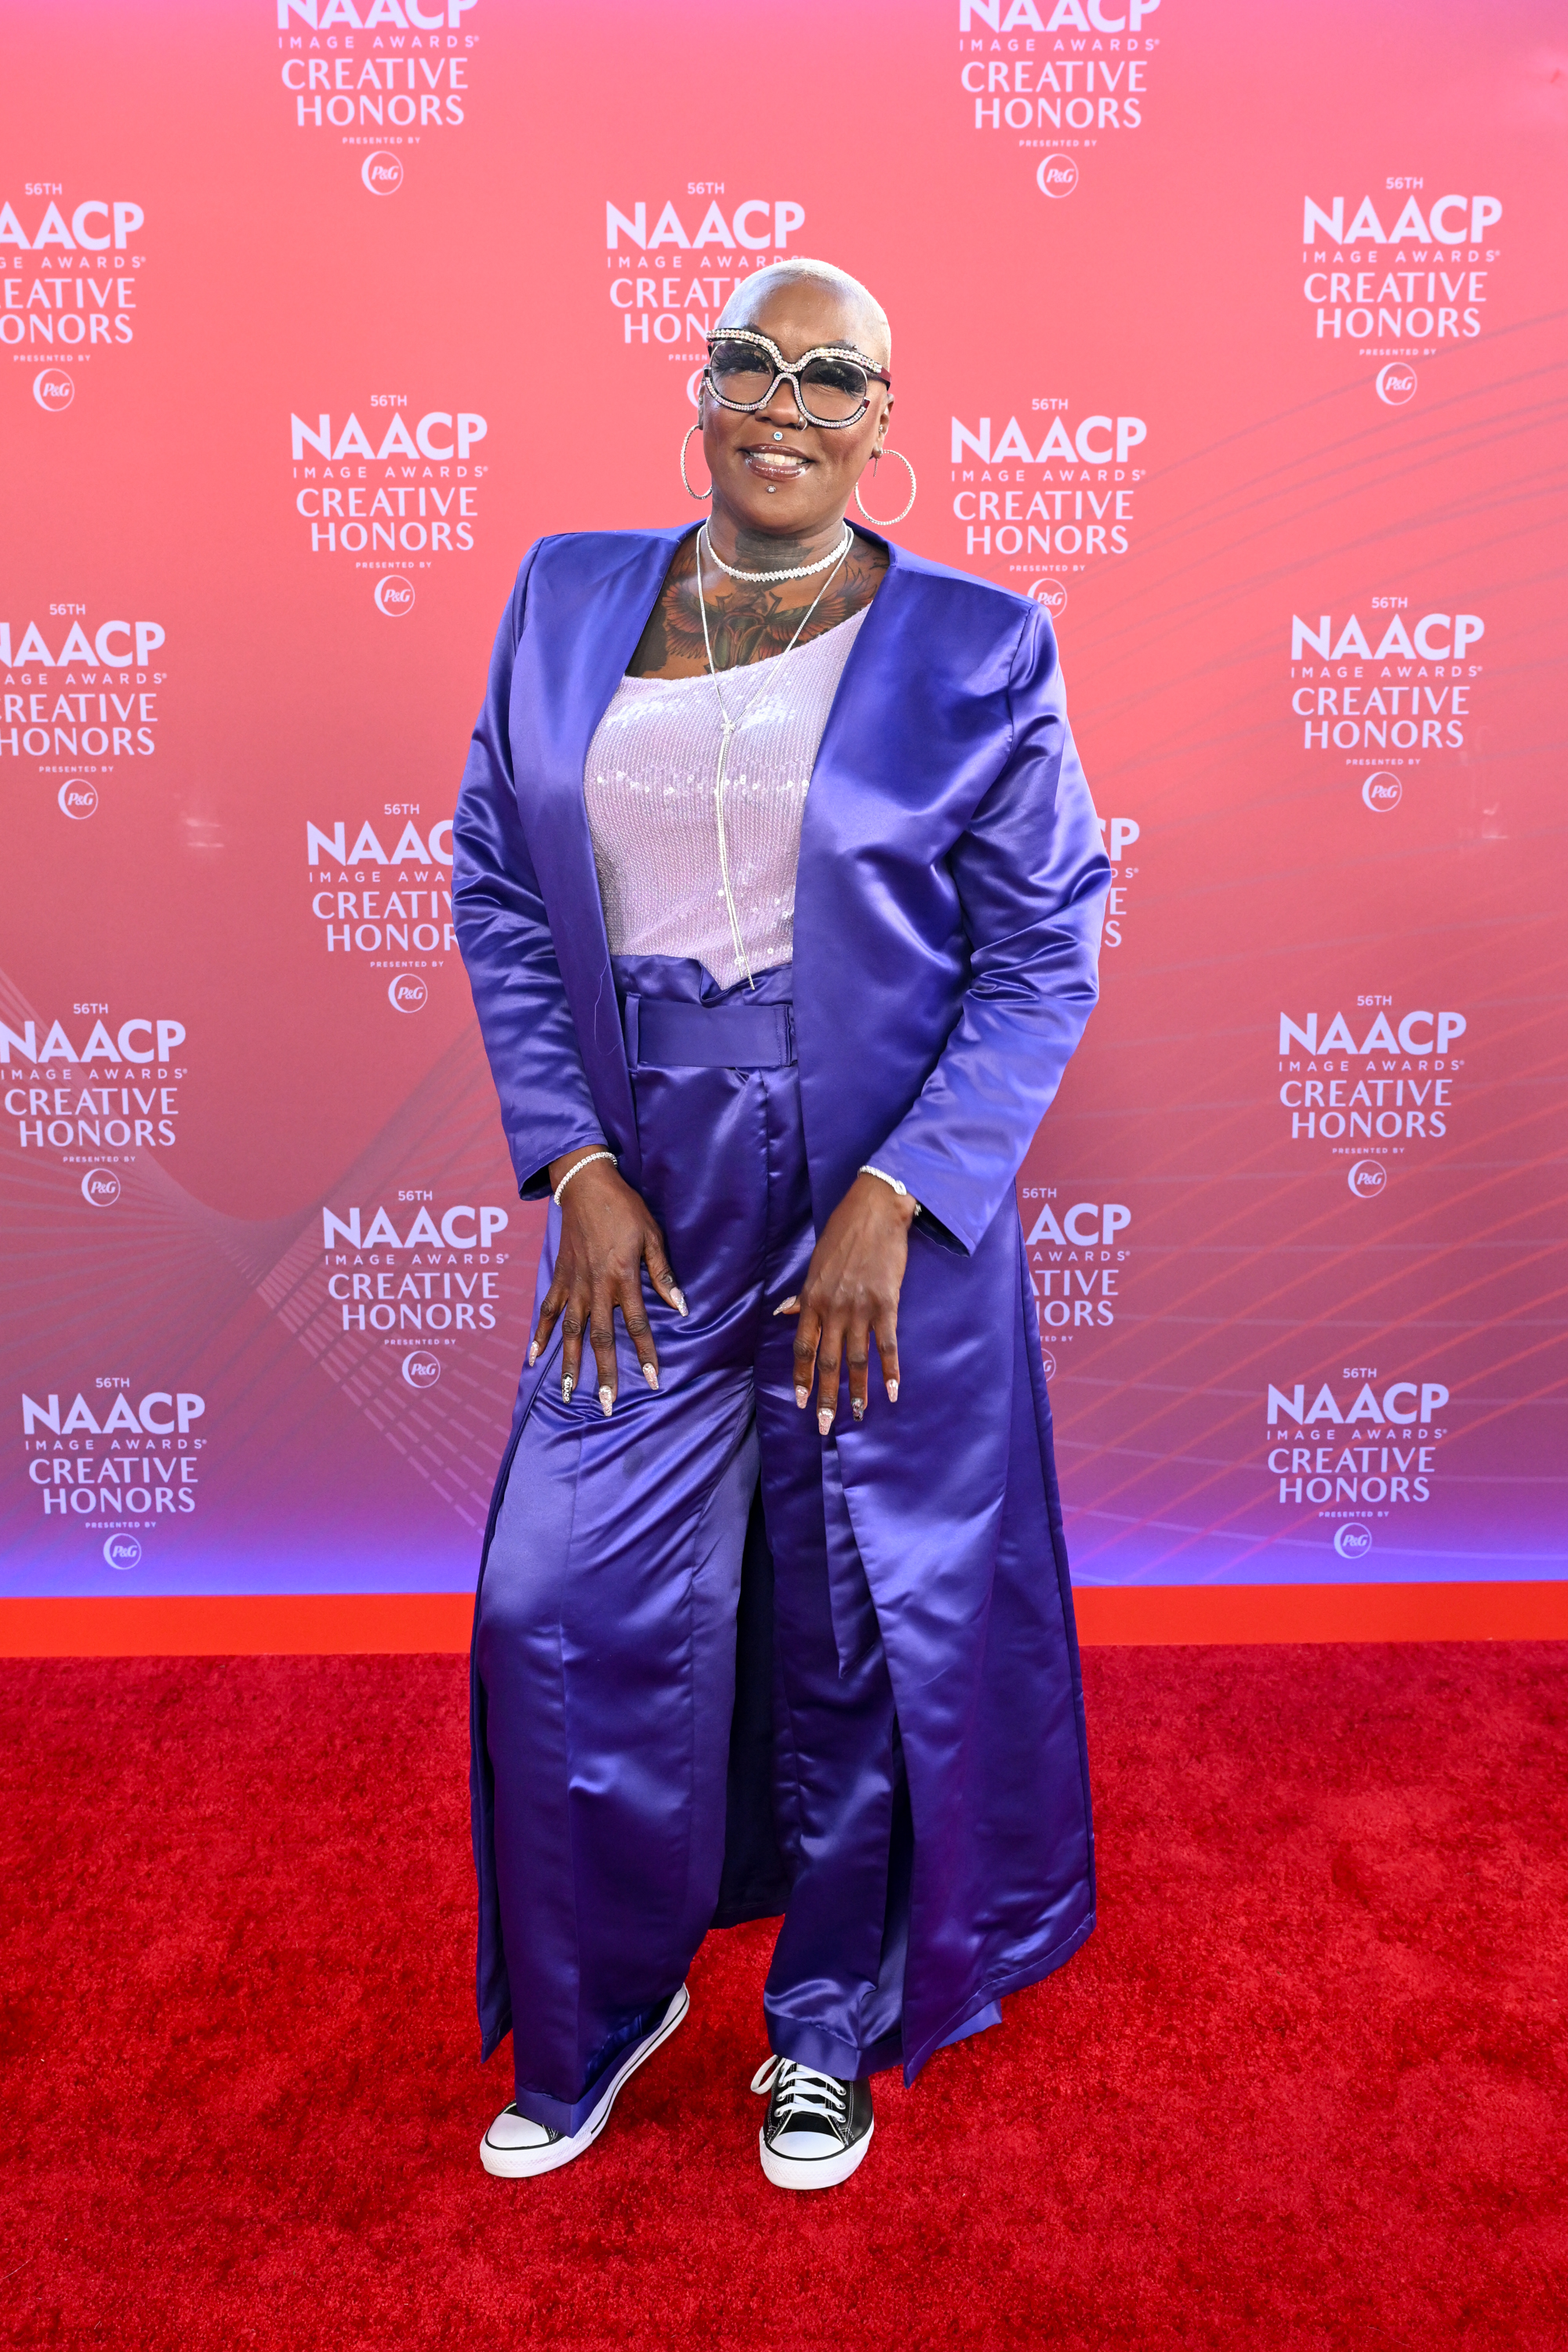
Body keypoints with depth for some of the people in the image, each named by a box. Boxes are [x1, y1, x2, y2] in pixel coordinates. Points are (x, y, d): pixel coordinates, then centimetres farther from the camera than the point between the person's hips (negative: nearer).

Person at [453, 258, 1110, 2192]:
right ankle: (597, 2010, 35)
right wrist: (573, 1166, -5)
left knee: (860, 1640, 10)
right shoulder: (567, 605, 5)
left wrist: (892, 1205, -14)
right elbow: (496, 887, 5)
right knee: (562, 1615, 6)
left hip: (887, 1230, -2)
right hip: (643, 1222, 3)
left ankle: (831, 2031, 37)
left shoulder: (974, 651, -5)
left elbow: (1043, 957, -5)